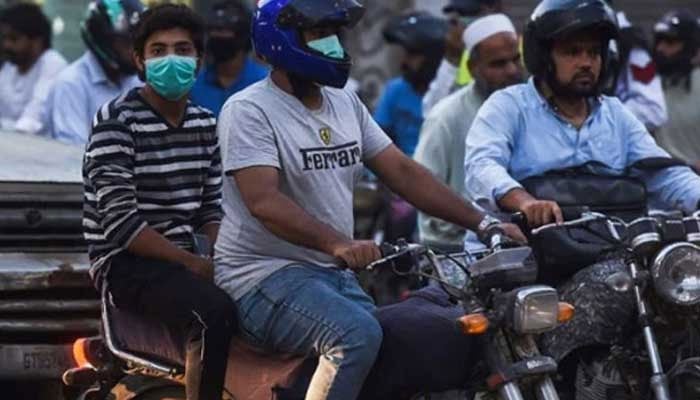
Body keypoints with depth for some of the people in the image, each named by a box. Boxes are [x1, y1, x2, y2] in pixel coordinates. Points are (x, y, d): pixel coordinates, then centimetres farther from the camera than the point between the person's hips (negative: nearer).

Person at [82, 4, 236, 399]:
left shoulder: (206, 124, 11)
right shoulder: (116, 120, -11)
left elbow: (210, 210, 10)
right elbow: (121, 222, -18)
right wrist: (194, 264, -20)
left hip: (181, 258, 7)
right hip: (125, 262, -7)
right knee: (216, 312, -32)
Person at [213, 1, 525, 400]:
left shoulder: (345, 102, 14)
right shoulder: (249, 111, -11)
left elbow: (402, 172, 12)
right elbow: (263, 201, -25)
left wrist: (483, 223, 1)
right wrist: (338, 243, -40)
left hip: (336, 276, 8)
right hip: (266, 277, -8)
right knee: (358, 334, -32)